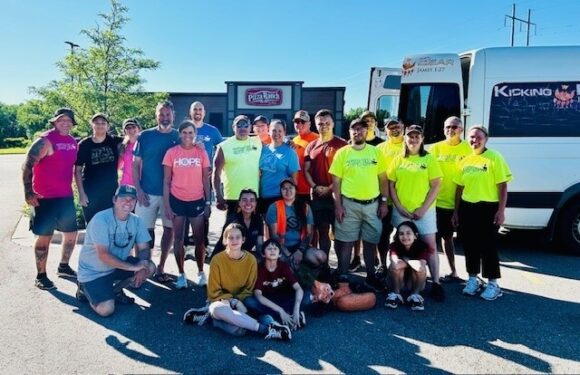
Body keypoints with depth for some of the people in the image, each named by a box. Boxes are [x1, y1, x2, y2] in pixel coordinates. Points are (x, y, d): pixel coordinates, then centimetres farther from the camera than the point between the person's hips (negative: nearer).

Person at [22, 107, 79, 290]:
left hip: (66, 197, 7)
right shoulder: (45, 141, -12)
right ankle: (41, 276, 14)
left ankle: (63, 267, 32)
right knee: (44, 237, 2)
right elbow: (27, 166, -14)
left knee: (71, 233, 13)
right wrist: (28, 193, -17)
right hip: (45, 198, -7)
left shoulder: (73, 142, 8)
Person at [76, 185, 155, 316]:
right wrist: (132, 267, -29)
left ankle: (116, 290, 7)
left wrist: (142, 268, -25)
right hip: (93, 272, -5)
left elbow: (144, 248, -4)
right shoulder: (101, 219, -23)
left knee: (150, 268, -15)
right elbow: (103, 255, -28)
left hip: (118, 266, 6)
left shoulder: (136, 221, -6)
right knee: (106, 309, -22)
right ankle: (85, 289, 10)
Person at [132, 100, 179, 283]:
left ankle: (160, 267, 18)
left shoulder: (179, 137, 2)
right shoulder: (145, 136, 1)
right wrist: (138, 189, -6)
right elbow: (135, 164, 3)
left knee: (169, 228, 5)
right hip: (147, 192, 0)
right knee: (147, 229, 6)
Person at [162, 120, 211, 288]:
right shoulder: (171, 152, -2)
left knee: (199, 239, 6)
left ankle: (201, 272, 23)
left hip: (197, 201, 0)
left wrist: (208, 202, 0)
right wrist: (166, 205, -4)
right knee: (178, 239, 7)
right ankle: (181, 274, 20)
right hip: (177, 201, 0)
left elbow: (206, 180, 5)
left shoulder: (201, 152, 0)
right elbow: (166, 181, 1)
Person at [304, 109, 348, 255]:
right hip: (317, 196, 4)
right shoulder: (311, 146, 11)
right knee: (322, 231, 12)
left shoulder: (342, 144, -3)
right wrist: (315, 187, -5)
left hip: (336, 194, -4)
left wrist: (330, 188, -13)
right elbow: (306, 170, 10)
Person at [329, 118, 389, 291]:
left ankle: (371, 277, 26)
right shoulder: (342, 153, -1)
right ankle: (342, 277, 18)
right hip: (349, 204, -2)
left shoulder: (376, 152, 5)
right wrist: (338, 205, -8)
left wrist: (384, 201, 2)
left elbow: (383, 179, 8)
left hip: (372, 204, 2)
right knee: (346, 242, 4)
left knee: (370, 242, 11)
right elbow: (336, 181, -2)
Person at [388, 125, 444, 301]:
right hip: (401, 211, 2)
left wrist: (423, 208, -12)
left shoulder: (429, 159, -1)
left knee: (430, 245, -2)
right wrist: (399, 206, -6)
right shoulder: (398, 160, 6)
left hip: (424, 210, -2)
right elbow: (391, 185, 5)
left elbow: (436, 186, -5)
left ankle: (436, 283, 7)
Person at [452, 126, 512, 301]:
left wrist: (501, 210, -13)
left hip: (488, 208, -5)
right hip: (467, 208, 5)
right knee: (470, 245, 12)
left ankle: (493, 284, 13)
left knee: (488, 246, 0)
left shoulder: (494, 158, -6)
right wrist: (456, 211, 13)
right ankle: (473, 279, 27)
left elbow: (503, 186, -7)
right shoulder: (464, 160, 9)